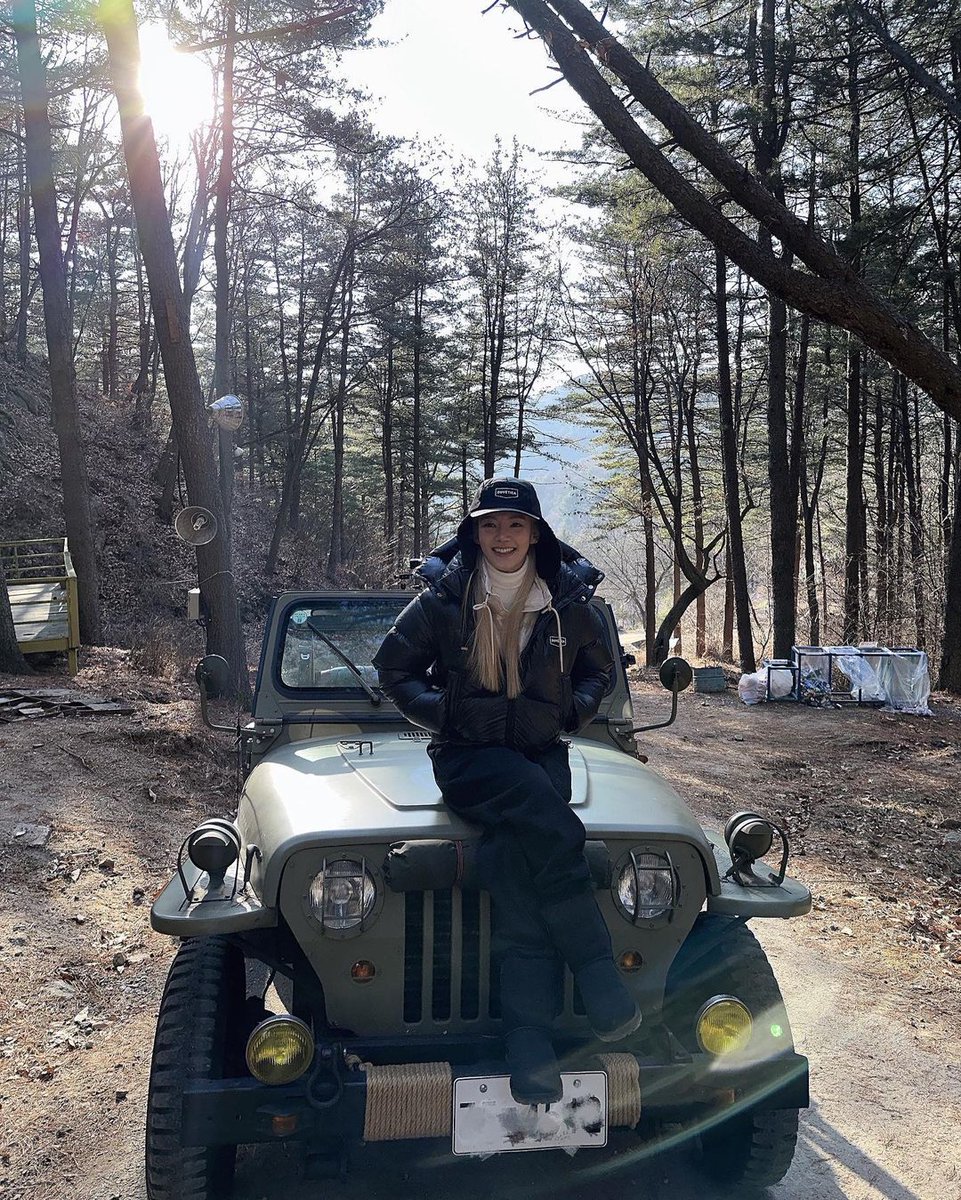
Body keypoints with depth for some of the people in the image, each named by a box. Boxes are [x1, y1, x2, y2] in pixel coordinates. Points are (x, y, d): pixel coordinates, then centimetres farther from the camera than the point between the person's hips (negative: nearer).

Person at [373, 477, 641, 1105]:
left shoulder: (569, 601, 5)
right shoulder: (441, 600, 0)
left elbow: (600, 668, 19)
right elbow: (395, 666, 9)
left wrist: (569, 711, 1)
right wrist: (445, 710, -5)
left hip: (541, 749, 1)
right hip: (466, 754, -1)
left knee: (516, 855, -30)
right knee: (550, 827, -33)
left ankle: (529, 1038, -28)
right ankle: (599, 976, -22)